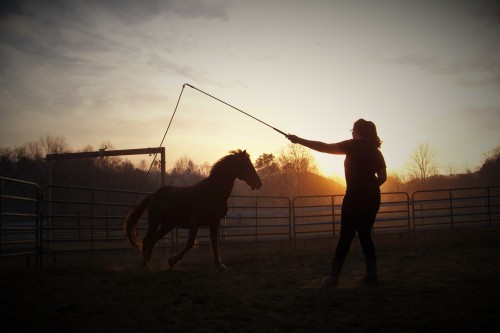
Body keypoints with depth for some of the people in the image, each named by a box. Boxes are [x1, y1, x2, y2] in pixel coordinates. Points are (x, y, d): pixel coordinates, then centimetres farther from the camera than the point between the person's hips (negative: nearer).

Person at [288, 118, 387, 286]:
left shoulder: (354, 145, -5)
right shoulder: (375, 151, 12)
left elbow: (324, 148, -9)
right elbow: (383, 177, 9)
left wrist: (300, 140, -5)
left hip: (355, 197, -6)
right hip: (372, 197, 6)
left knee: (346, 235, -3)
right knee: (365, 234, 11)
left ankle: (334, 276, -1)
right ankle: (372, 275, 6)